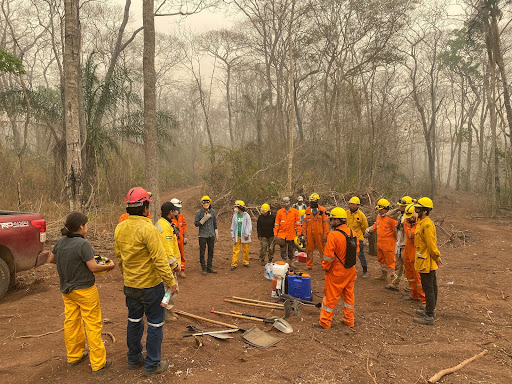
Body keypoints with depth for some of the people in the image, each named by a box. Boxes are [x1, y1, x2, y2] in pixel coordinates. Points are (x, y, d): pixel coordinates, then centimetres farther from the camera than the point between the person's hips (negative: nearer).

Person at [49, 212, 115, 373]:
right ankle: (98, 363, 10)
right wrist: (109, 266, -6)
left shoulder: (60, 242, -1)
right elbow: (93, 267, -21)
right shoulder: (83, 244, -22)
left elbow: (51, 259, 16)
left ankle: (74, 356, 33)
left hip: (67, 290, 7)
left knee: (71, 322, 17)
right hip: (85, 290, -7)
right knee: (93, 325, 2)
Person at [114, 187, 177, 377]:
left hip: (130, 285, 7)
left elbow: (119, 257, 11)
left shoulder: (120, 228, 0)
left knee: (134, 321, 21)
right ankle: (152, 365, 19)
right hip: (150, 285, -7)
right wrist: (171, 281, -16)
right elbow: (159, 259, -24)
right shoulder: (148, 228, -24)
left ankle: (134, 359, 36)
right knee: (155, 324, 8)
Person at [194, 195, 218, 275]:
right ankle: (204, 269, 15)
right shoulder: (199, 212, -7)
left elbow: (215, 223, 10)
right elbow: (196, 224, -10)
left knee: (211, 252, 10)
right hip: (203, 235, -3)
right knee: (202, 252, 3)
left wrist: (216, 234, 10)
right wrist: (204, 219, -20)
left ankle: (209, 267, 23)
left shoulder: (212, 211, 3)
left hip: (211, 235, 3)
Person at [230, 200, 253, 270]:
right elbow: (233, 225, 11)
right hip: (237, 236, 2)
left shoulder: (246, 215, -2)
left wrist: (247, 235, -6)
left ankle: (246, 262, 21)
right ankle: (234, 264, 5)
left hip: (244, 236, -2)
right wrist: (232, 235, 8)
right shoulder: (235, 215, 6)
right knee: (235, 251, 0)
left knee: (245, 250, 6)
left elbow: (249, 226, -2)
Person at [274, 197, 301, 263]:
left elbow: (298, 223, 1)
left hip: (292, 235, 0)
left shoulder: (295, 211, 1)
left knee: (291, 250, 12)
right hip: (282, 234, 0)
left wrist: (298, 233, -3)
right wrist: (275, 234, -1)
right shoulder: (279, 212, 2)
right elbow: (276, 224, 4)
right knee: (283, 251, 2)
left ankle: (291, 262, 27)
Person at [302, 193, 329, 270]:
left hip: (319, 234, -3)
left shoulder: (322, 210, -4)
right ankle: (309, 265, 20)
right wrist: (304, 233, 5)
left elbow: (325, 223, -3)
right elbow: (304, 222, 9)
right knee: (309, 249, 9)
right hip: (309, 234, 3)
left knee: (322, 249, 6)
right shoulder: (307, 210, 5)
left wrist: (325, 235, -6)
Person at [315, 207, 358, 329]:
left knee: (331, 297, 5)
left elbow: (328, 256, -21)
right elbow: (356, 251, 10)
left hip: (336, 272, -7)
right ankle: (349, 320, 31)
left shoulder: (333, 235, -22)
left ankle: (325, 322, 16)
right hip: (350, 271, 7)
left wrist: (325, 268, -5)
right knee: (349, 295, 19)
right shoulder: (352, 233, 1)